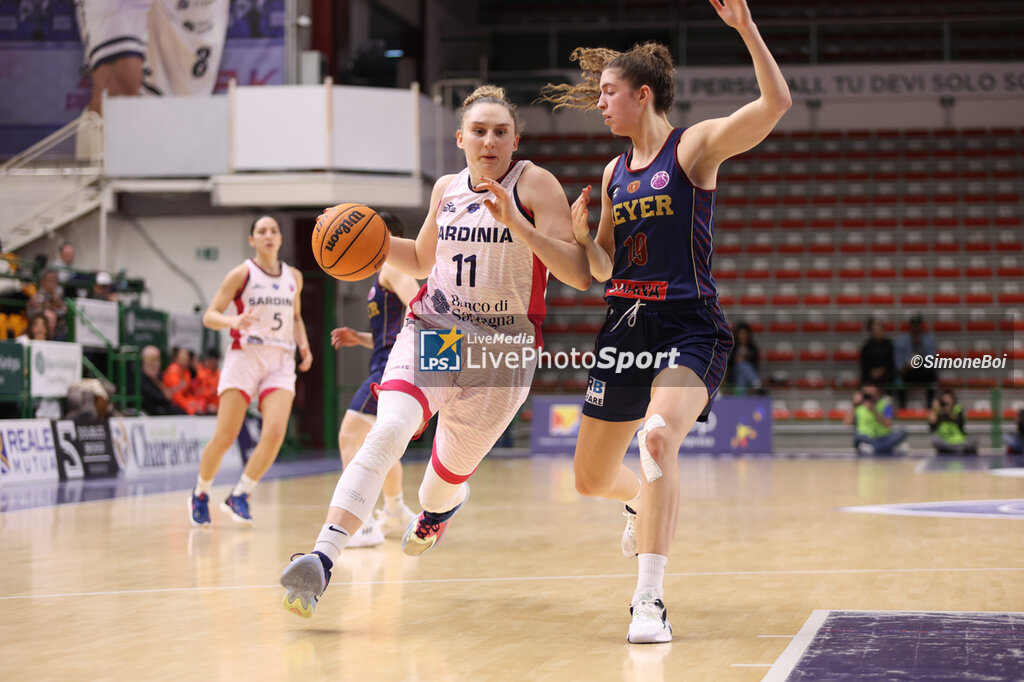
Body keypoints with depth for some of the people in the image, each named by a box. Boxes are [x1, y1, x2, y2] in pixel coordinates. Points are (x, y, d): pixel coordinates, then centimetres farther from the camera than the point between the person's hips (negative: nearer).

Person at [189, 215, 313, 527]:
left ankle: (239, 495, -1)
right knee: (225, 436, -7)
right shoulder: (241, 274, -1)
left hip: (280, 362, 3)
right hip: (245, 357, -3)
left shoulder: (294, 277, 13)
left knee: (274, 433, -17)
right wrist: (233, 321, -23)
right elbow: (209, 315, -3)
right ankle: (200, 495, 17)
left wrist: (303, 344, 10)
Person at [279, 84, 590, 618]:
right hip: (431, 332, 2)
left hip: (502, 351, -2)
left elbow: (579, 275, -18)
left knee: (449, 474, 11)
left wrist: (514, 221, -28)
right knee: (387, 433, -24)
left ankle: (438, 506, 52)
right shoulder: (446, 189, 7)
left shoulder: (535, 184, -9)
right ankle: (321, 560, -33)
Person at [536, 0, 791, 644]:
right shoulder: (614, 173, 14)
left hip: (689, 325, -7)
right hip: (626, 325, 7)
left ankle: (649, 600, -27)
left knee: (658, 437, -33)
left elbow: (776, 102, -18)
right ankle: (645, 503, 49)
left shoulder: (696, 145, -3)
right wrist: (583, 234, -1)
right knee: (591, 480, 12)